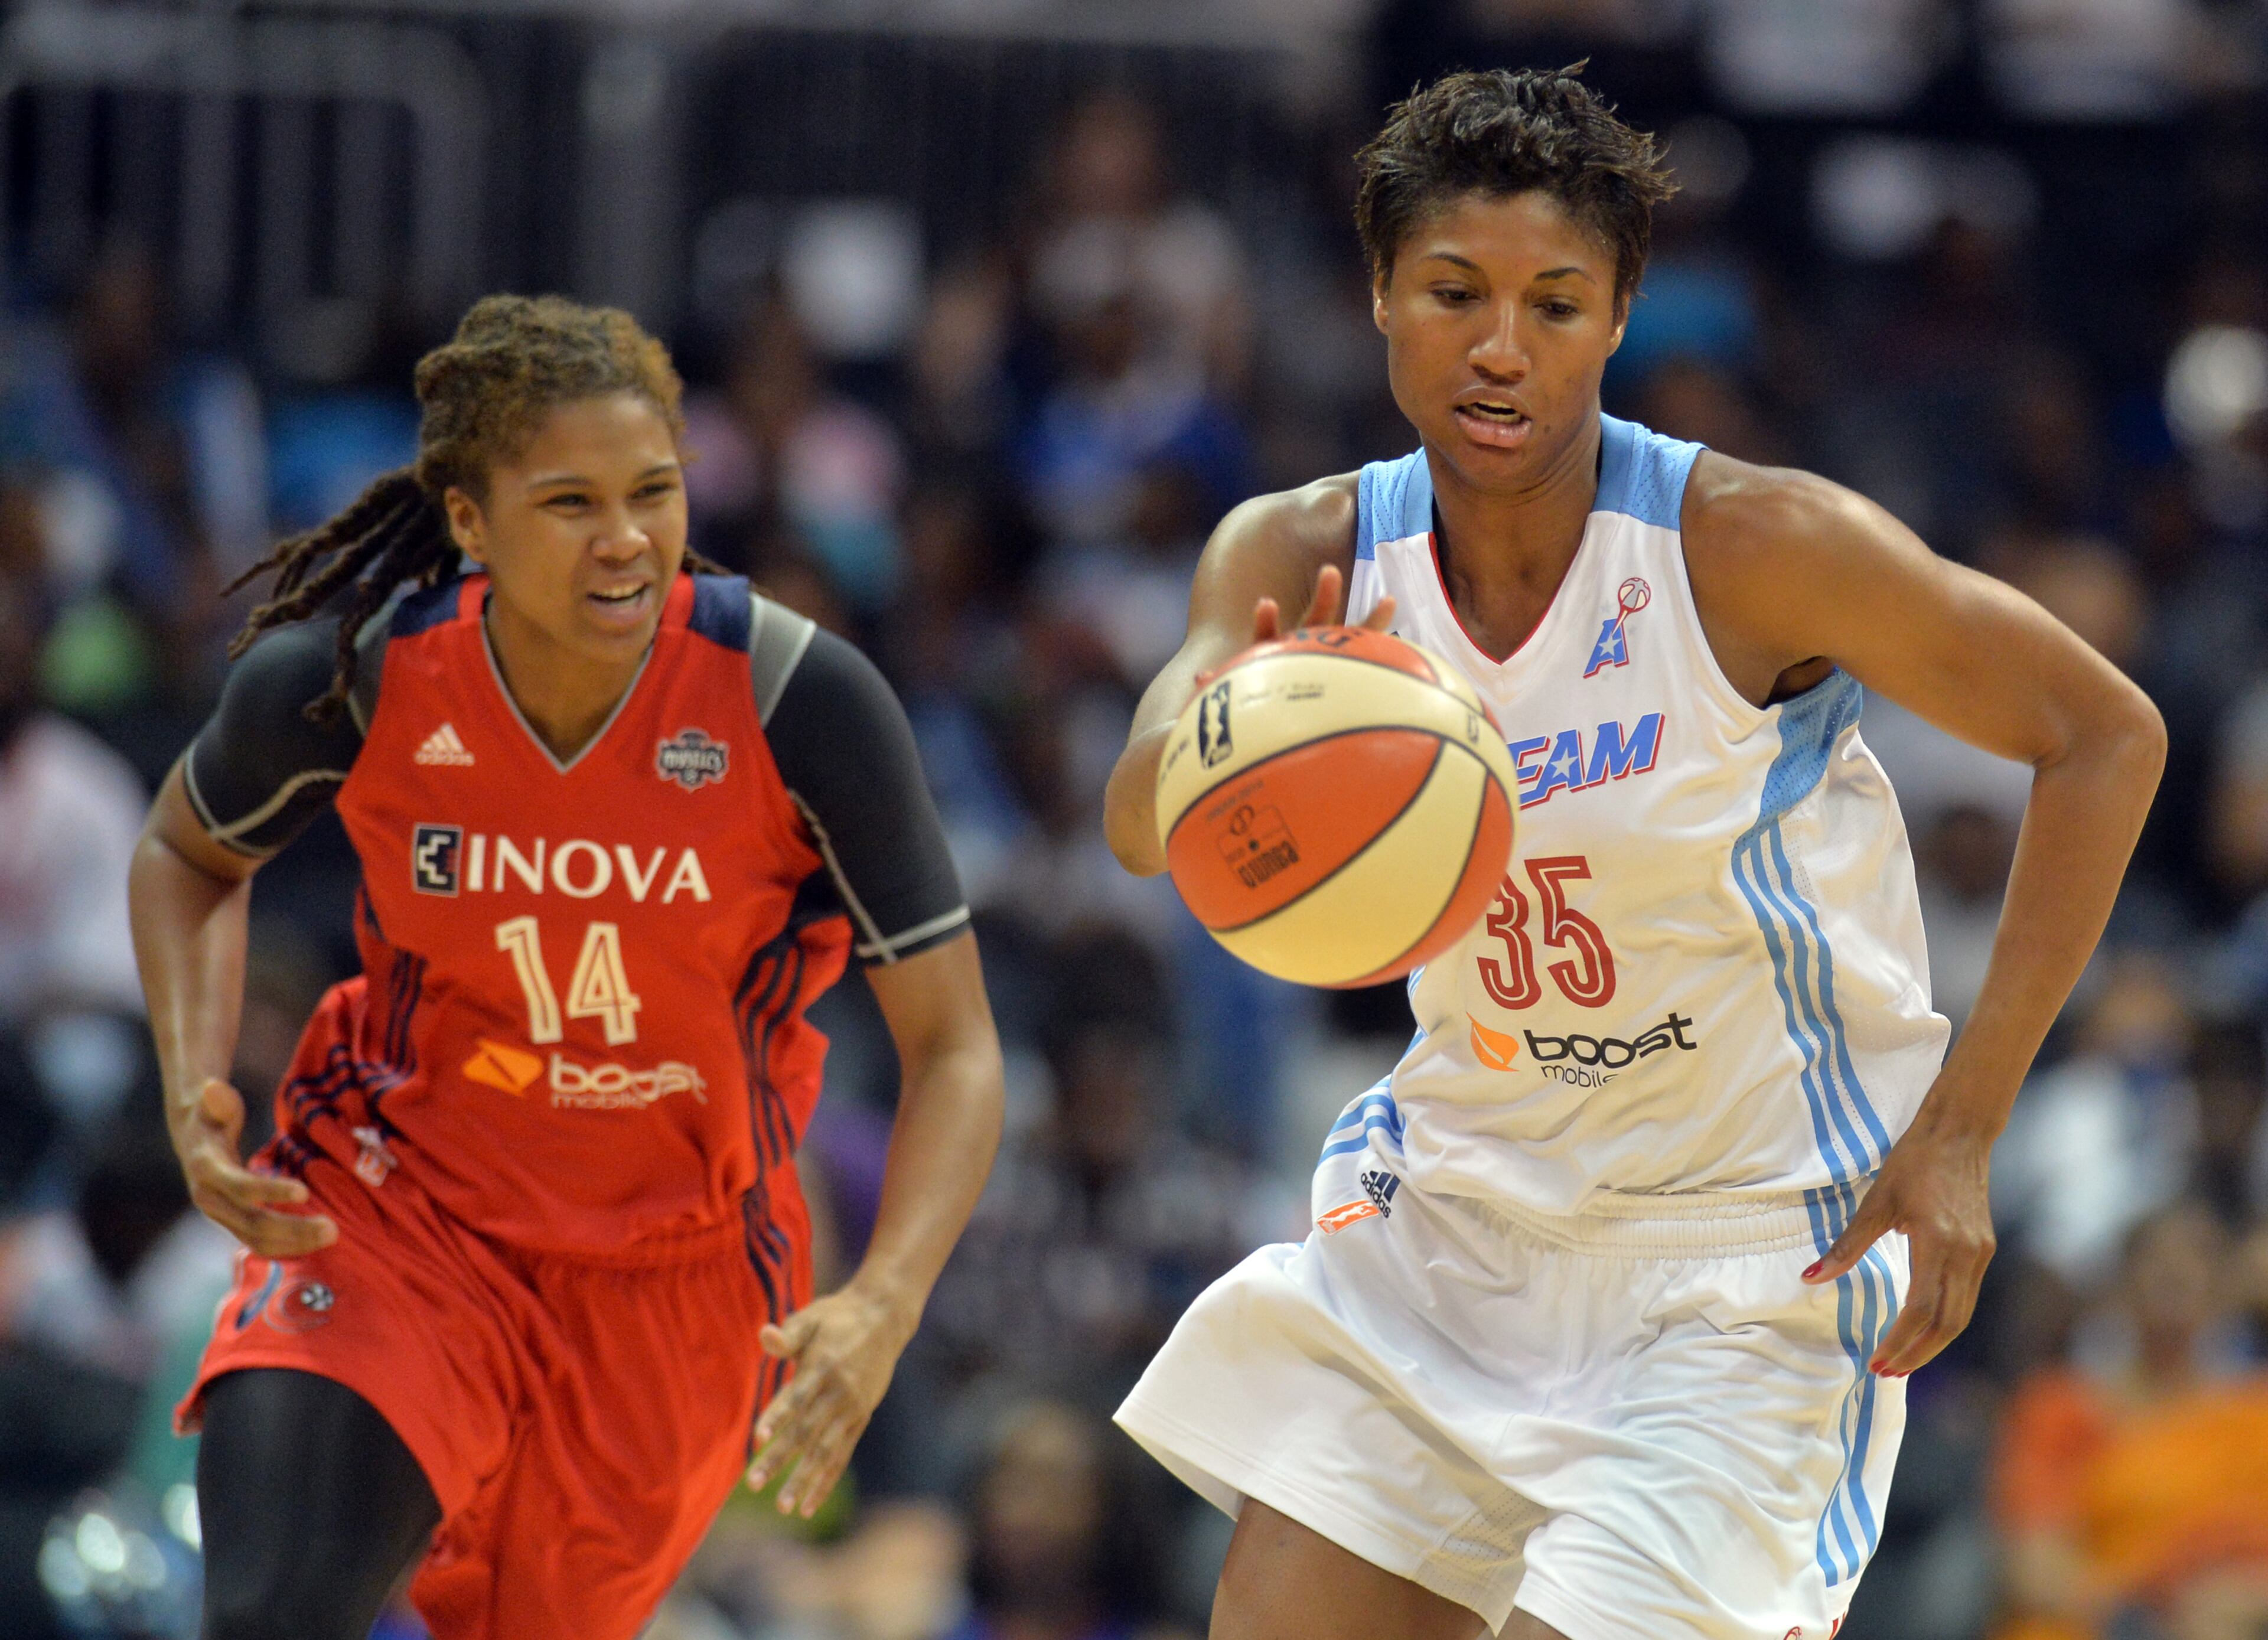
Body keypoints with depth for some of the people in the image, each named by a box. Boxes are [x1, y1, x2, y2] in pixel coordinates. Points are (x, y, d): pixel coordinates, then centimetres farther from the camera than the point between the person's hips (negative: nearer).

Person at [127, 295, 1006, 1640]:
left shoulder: (802, 702, -21)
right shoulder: (346, 678, -17)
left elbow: (954, 1049, -16)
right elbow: (189, 854, 7)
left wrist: (884, 1310, -33)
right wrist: (196, 1098, -11)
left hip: (674, 1267, 1)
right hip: (396, 1215, -1)